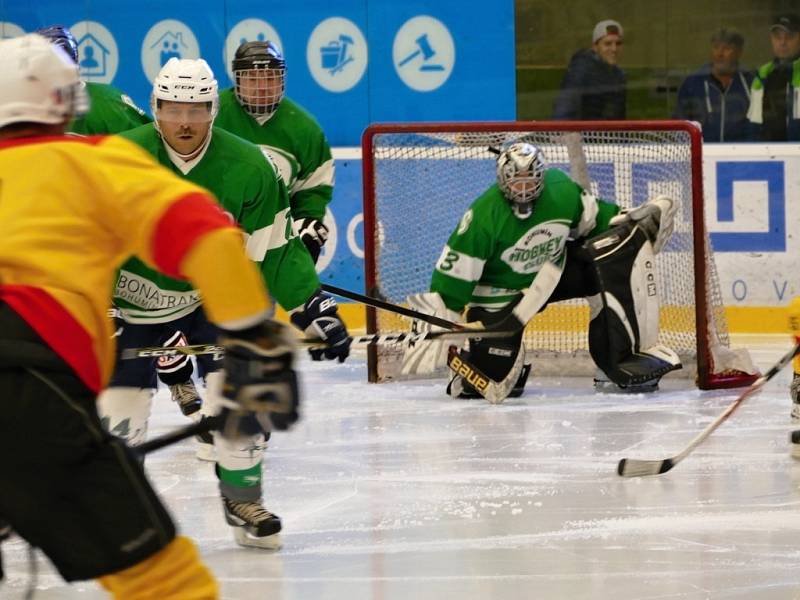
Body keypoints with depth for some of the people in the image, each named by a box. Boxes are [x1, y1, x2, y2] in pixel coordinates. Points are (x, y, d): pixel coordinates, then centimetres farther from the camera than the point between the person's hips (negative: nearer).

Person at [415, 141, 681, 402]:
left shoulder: (562, 191, -15)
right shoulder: (483, 216, -28)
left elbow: (592, 218, 7)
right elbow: (454, 270, -25)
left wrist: (629, 220, -5)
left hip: (554, 270, 4)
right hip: (499, 291, -4)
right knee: (494, 372, -19)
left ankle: (638, 351, -8)